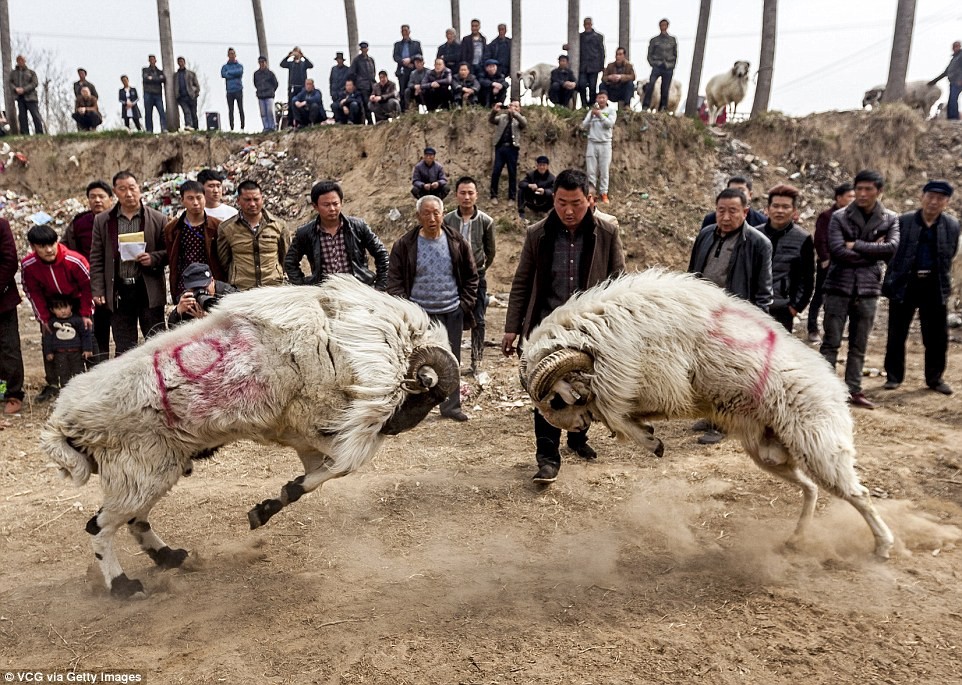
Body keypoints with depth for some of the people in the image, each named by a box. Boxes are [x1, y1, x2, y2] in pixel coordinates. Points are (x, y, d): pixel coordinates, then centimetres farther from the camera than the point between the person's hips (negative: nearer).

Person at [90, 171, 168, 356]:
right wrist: (97, 291, 0)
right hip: (118, 292, 1)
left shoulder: (157, 219, 3)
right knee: (123, 349, 7)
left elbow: (169, 251, 8)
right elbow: (96, 259, 7)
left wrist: (153, 258, -13)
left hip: (149, 291, -1)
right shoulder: (102, 221, 8)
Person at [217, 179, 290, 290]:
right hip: (240, 291, -1)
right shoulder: (226, 228, 4)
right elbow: (224, 262, 12)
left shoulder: (279, 225, 6)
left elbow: (286, 258, 14)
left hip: (274, 289, 1)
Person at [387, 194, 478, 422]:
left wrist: (465, 304, 2)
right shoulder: (404, 245, -4)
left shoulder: (457, 242, 2)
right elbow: (394, 280, -2)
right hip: (419, 314, -2)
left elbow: (470, 276, 10)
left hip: (452, 312, 3)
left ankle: (451, 405, 26)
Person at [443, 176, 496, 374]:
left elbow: (491, 252, 6)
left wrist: (479, 269, 8)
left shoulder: (486, 222, -4)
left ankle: (476, 362, 13)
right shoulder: (447, 220, -4)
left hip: (476, 278, 0)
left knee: (478, 321, 3)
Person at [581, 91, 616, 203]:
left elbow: (610, 123, -11)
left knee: (604, 170, 0)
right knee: (591, 170, 1)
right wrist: (591, 114, -9)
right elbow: (584, 125, 3)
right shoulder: (592, 110, 12)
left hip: (605, 143, -2)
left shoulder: (611, 110, 5)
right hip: (592, 143, 2)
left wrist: (600, 115, -17)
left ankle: (604, 194, 4)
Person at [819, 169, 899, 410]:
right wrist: (873, 252, -9)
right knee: (831, 342, 0)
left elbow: (892, 248, -11)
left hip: (868, 289, 3)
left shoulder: (890, 219, 4)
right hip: (839, 287, -2)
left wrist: (856, 246, -13)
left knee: (859, 345, 10)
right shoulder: (840, 217, -3)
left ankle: (854, 390, 18)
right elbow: (837, 251, -15)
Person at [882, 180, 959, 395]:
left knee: (937, 336, 8)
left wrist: (942, 281, 5)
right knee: (896, 334, 5)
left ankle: (935, 378, 21)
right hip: (904, 285, -2)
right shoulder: (903, 222, -4)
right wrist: (892, 279, -5)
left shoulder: (952, 226, 3)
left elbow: (950, 256, 9)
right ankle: (894, 376, 16)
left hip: (935, 286, 2)